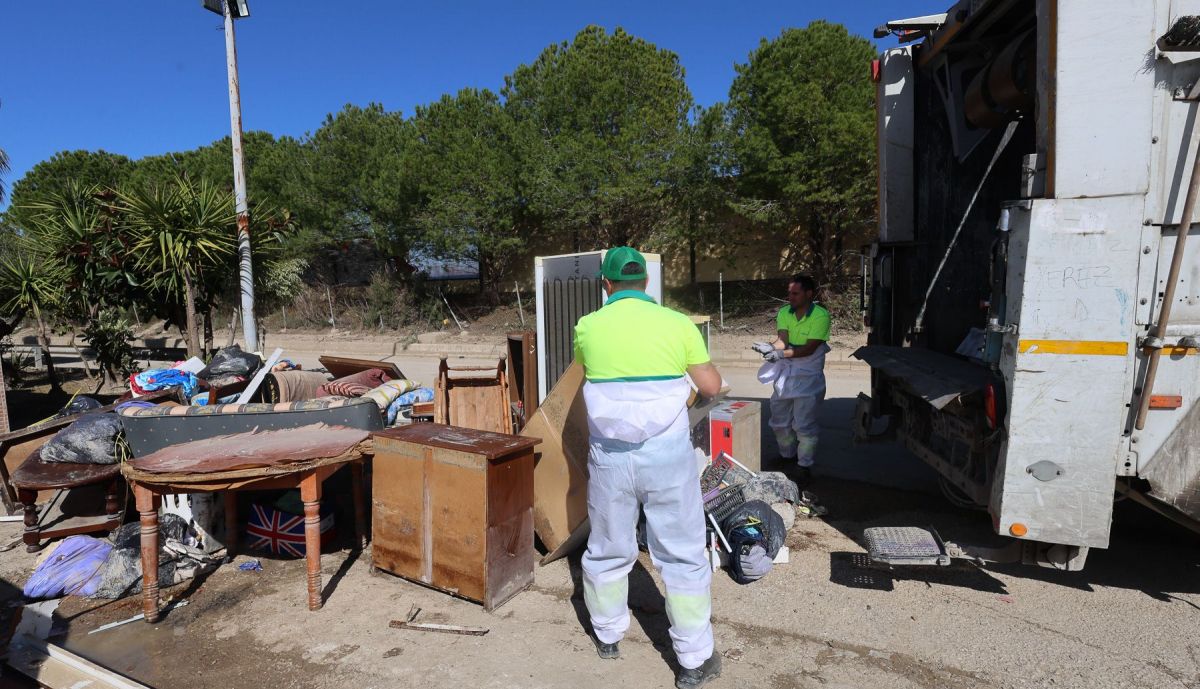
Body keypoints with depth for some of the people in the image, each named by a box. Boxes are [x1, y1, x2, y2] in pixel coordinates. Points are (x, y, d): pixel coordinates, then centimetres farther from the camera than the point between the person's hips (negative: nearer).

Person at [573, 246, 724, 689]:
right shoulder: (677, 324, -6)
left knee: (608, 549, 19)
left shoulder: (588, 327, -2)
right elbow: (712, 387, 0)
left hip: (610, 456, 2)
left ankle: (607, 635, 38)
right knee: (683, 556, 10)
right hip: (667, 456, -1)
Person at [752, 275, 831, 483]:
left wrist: (782, 353, -36)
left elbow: (809, 348, -23)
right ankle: (787, 455, 36)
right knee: (780, 419, 15)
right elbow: (782, 339, -13)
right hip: (785, 373, 6)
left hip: (808, 376, -6)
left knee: (804, 424, -6)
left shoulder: (821, 316, -17)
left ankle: (804, 466, 9)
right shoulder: (784, 313, 0)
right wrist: (771, 347, -36)